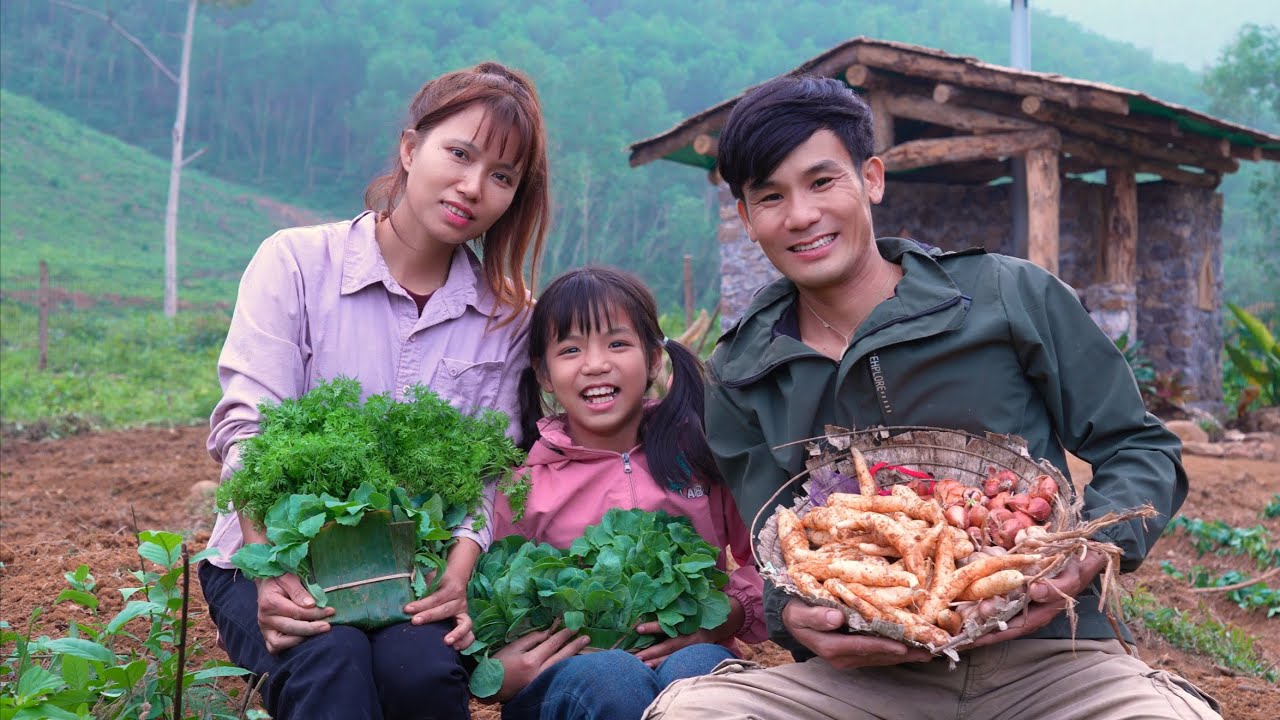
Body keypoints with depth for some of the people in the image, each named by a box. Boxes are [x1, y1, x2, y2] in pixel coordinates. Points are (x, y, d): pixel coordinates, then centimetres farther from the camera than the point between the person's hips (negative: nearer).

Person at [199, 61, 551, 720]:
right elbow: (246, 433, -10)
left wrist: (456, 576, -20)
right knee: (328, 660, -33)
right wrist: (271, 571, -25)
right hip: (274, 561, -2)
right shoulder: (296, 262, -3)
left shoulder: (506, 318, 5)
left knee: (421, 666, -29)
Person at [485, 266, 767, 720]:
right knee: (613, 678, -35)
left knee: (696, 668, -35)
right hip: (563, 674, 0)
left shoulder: (701, 452, 5)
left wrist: (729, 615, -11)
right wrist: (498, 675, -15)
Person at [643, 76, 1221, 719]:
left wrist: (1098, 546, -14)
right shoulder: (740, 378, 7)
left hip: (1041, 654, -1)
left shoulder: (1014, 296, 1)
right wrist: (790, 614, -14)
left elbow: (1139, 448, 7)